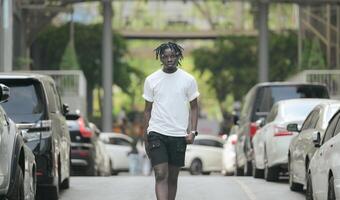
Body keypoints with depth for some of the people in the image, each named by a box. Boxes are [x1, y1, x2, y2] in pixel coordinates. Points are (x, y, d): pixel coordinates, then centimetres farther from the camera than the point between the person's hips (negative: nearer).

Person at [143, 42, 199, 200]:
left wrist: (192, 131, -5)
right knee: (161, 175, -13)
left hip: (179, 135, 1)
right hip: (157, 132, -1)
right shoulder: (151, 80, 3)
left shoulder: (188, 80, 3)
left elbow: (194, 107, 8)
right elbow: (148, 110, 9)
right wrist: (145, 138, 7)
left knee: (173, 177, 9)